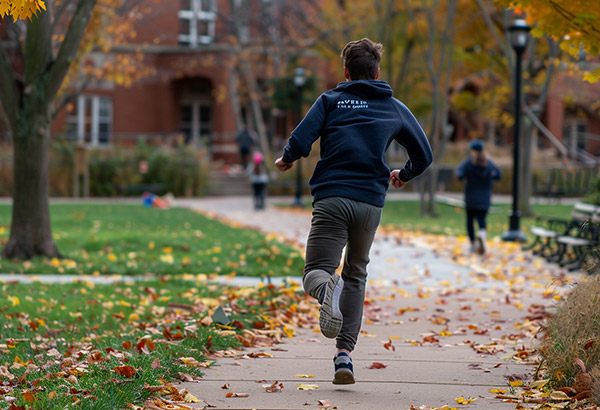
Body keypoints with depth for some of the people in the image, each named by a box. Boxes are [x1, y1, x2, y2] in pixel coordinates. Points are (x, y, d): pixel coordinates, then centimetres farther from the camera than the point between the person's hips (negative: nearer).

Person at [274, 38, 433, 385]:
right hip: (371, 203, 2)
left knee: (316, 273, 0)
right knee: (356, 275, 20)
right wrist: (403, 175, 37)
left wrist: (287, 160, 17)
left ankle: (328, 289, -40)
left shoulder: (330, 100, 9)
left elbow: (300, 142, -4)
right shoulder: (395, 108, 16)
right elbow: (424, 155, 17)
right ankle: (345, 353, 7)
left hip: (331, 199, -2)